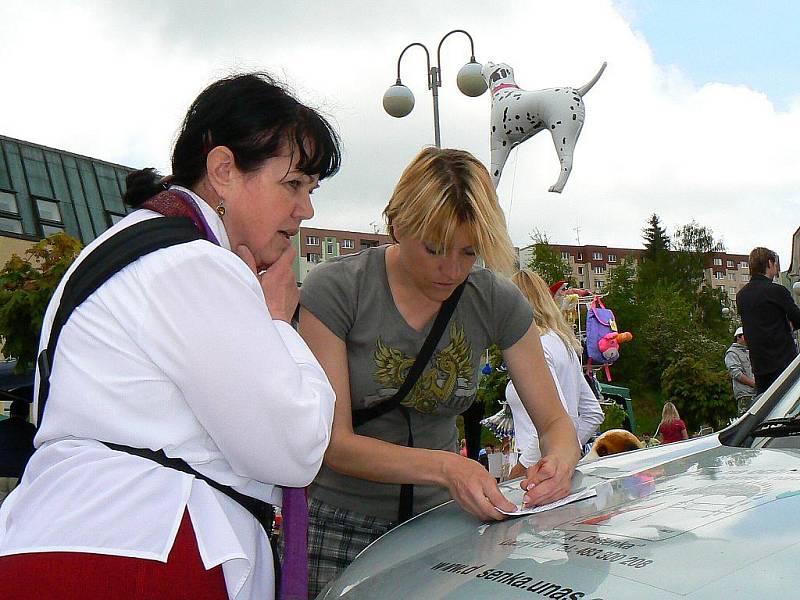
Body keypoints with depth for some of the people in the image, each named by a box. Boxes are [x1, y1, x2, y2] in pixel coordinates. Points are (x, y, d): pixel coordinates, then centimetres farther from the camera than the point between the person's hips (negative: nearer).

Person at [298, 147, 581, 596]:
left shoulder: (497, 301, -7)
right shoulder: (334, 290, -16)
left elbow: (555, 422, -1)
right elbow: (335, 443, -19)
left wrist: (560, 462, -25)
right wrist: (446, 466, -34)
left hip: (441, 515, 3)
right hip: (343, 525, -2)